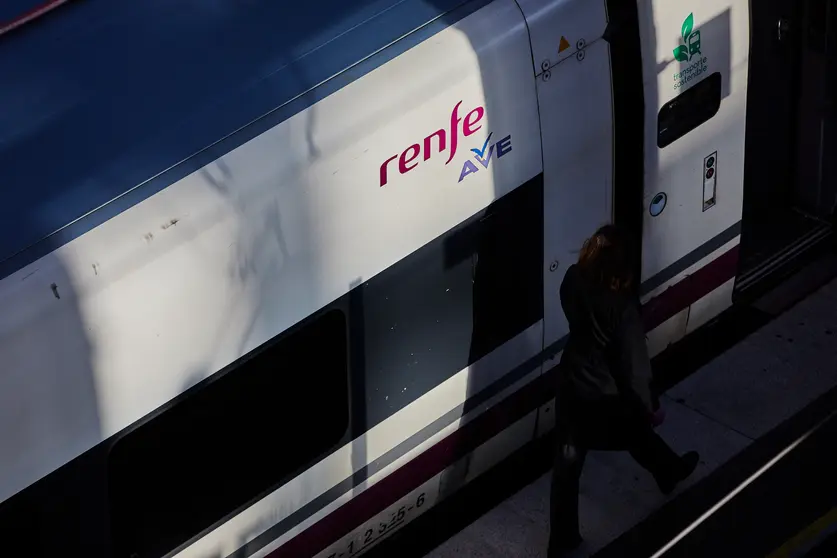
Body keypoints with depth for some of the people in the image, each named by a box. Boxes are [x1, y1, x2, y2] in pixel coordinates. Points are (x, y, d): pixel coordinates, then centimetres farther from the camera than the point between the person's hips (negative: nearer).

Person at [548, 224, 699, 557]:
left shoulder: (573, 283, -18)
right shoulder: (622, 306, -34)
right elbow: (635, 365, -23)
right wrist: (651, 407, -8)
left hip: (572, 385, 4)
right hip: (608, 396, -4)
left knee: (567, 463, 17)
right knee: (638, 434, 29)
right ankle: (670, 473, 61)